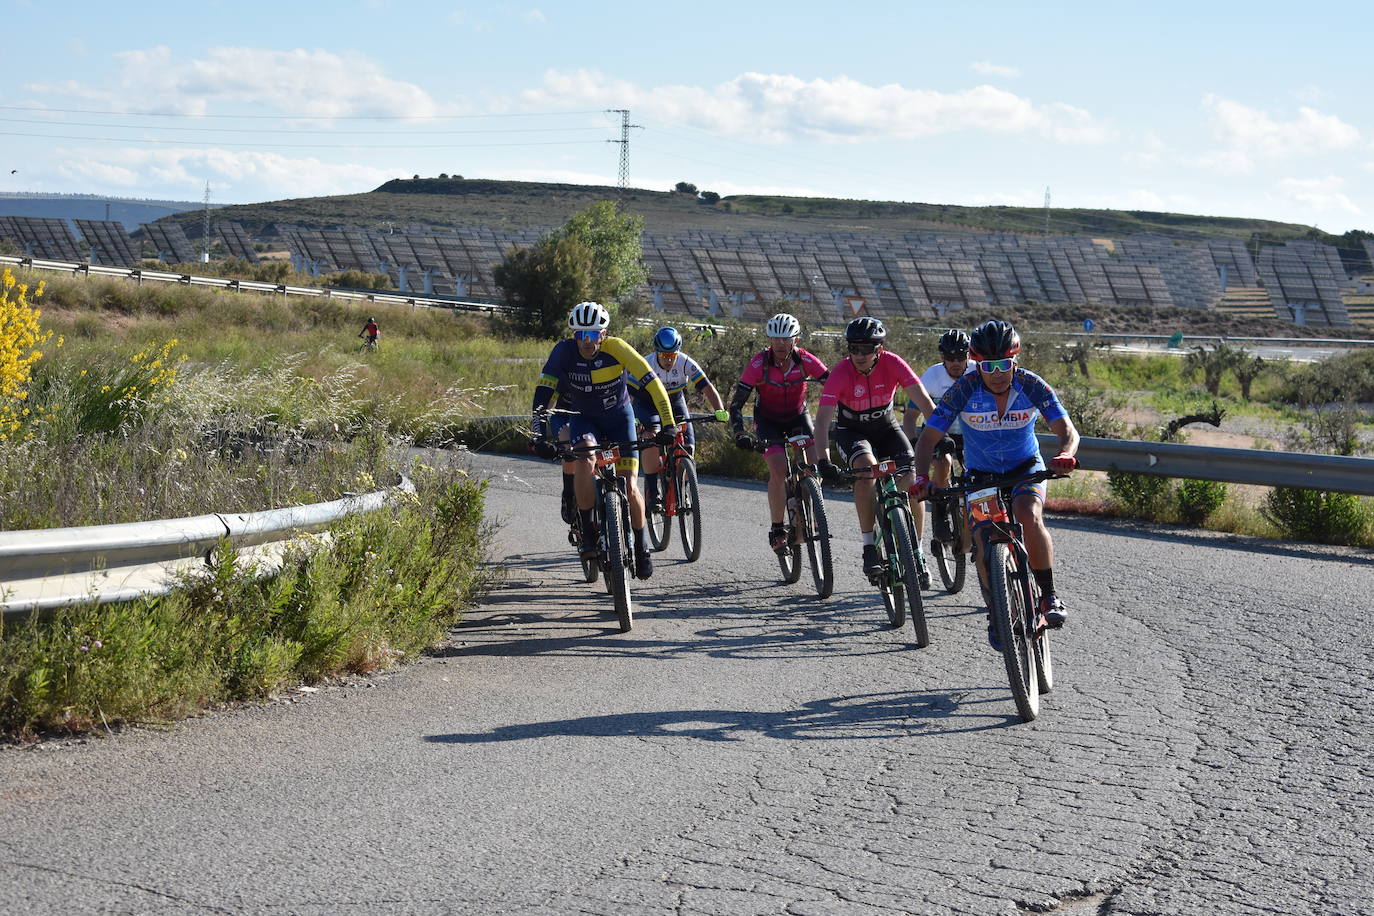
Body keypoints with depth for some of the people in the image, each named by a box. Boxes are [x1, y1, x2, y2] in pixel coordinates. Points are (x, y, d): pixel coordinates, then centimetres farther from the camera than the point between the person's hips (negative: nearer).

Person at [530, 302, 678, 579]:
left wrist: (669, 424, -34)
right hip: (584, 418, 0)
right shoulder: (564, 351, -24)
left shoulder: (615, 348, -27)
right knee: (583, 463, -31)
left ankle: (641, 545, 16)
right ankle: (587, 531, -13)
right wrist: (539, 436, -39)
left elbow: (652, 383, -27)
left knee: (628, 488, -9)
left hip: (619, 417, 0)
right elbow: (542, 395, -27)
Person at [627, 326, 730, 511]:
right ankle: (651, 492, -18)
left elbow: (707, 388, -27)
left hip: (675, 402, 3)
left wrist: (720, 411, -42)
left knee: (688, 447, -12)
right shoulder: (645, 364, -30)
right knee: (652, 441, -29)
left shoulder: (686, 363, -25)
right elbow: (628, 394, -32)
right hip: (647, 404, -2)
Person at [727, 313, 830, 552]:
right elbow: (736, 404, -25)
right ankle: (777, 530, -11)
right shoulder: (759, 363, -25)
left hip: (797, 416, 2)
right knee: (778, 469, -23)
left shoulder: (805, 360, -20)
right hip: (768, 420, -2)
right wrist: (740, 434, -39)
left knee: (817, 460, -21)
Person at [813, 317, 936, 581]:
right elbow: (822, 419, -32)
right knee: (866, 467, -33)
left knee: (910, 481, -16)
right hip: (851, 431, -2)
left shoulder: (892, 363, -23)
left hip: (886, 427, 2)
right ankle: (869, 547, -24)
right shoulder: (841, 372, -27)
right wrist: (824, 460, -45)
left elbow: (923, 400, -26)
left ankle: (916, 554, 3)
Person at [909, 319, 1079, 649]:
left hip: (1026, 468, 0)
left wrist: (1065, 454, -47)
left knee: (1029, 517, -31)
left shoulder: (1031, 386, -20)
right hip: (980, 473, 1)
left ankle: (1049, 596, -15)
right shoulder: (964, 390, -21)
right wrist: (923, 478, -38)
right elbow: (928, 438, -20)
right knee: (985, 542, -18)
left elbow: (1067, 430, -23)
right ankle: (996, 615, 4)